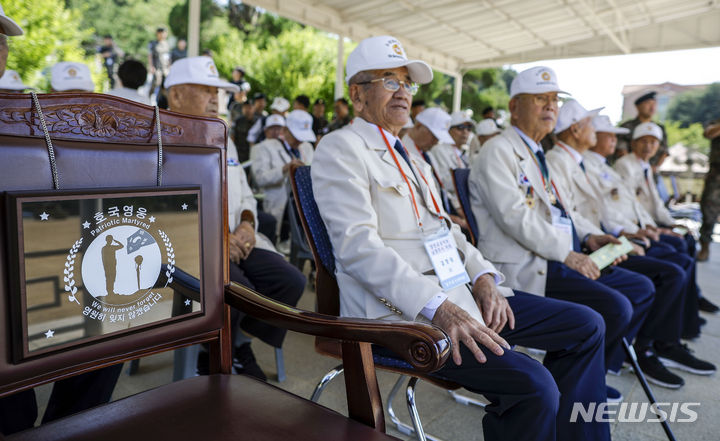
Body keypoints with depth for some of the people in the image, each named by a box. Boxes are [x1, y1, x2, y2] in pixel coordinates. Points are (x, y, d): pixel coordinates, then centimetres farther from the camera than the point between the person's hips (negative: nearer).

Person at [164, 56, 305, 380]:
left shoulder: (223, 141, 21)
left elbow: (245, 196, 24)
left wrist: (246, 223, 0)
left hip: (235, 240, 7)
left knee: (291, 281, -14)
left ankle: (239, 346, 7)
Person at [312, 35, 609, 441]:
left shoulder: (406, 154, 22)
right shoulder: (341, 148, -5)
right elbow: (359, 246, -18)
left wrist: (483, 276, 1)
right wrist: (437, 307, -27)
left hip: (453, 294, 9)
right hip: (397, 309, -9)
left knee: (586, 326, 6)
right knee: (534, 385, -24)